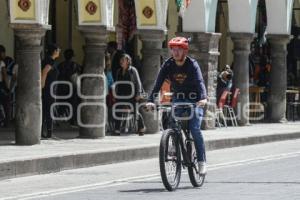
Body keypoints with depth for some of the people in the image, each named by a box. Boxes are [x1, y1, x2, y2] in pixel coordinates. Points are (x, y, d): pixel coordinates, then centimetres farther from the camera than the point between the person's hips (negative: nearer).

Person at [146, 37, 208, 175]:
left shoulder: (192, 64, -15)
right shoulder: (168, 65, -7)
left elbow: (200, 82, -30)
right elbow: (158, 83, -17)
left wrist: (203, 98, -49)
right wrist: (150, 100, -32)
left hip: (194, 100, -3)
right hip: (178, 100, 3)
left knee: (195, 129, -15)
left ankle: (202, 161, -7)